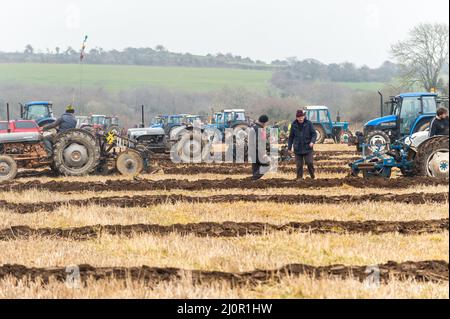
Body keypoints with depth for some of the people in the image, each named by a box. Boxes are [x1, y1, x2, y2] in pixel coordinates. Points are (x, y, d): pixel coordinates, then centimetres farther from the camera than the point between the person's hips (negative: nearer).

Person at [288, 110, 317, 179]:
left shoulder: (309, 123, -2)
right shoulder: (294, 125, 3)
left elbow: (314, 134, -2)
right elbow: (291, 137, 10)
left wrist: (312, 141, -20)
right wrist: (289, 147, 8)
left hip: (308, 148, -1)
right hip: (298, 149, 1)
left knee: (310, 163, -7)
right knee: (299, 165, 1)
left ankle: (313, 176, 14)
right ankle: (299, 178, 10)